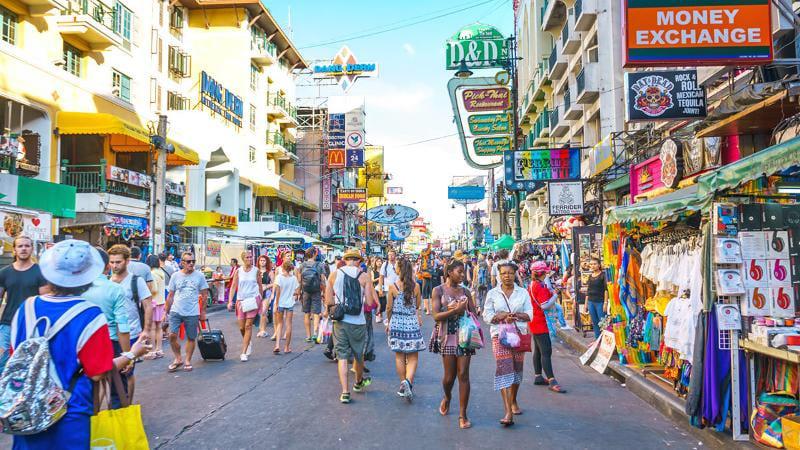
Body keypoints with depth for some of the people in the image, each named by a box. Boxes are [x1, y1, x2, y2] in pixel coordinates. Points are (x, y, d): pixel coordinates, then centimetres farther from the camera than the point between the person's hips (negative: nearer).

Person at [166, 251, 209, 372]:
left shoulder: (199, 276, 0)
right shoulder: (175, 276, 2)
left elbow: (204, 295, 6)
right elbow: (170, 296, 8)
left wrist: (203, 311, 4)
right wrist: (166, 312, 8)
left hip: (192, 313, 0)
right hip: (176, 311, 1)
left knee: (191, 338, 7)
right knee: (172, 335, -10)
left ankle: (187, 361, 23)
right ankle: (178, 359, 11)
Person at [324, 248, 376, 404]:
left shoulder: (334, 275, 0)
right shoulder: (364, 276, -6)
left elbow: (328, 301, 0)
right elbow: (369, 302, -8)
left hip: (340, 321, 1)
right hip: (358, 322, -1)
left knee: (342, 356, 7)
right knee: (359, 354, 19)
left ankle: (345, 392, 1)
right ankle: (359, 382, 41)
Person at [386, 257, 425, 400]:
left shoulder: (393, 286, -7)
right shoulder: (416, 286, -4)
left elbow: (389, 308, 0)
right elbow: (418, 306, 7)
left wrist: (389, 322, 15)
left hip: (397, 323, 0)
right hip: (412, 323, 0)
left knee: (399, 356, 12)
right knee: (413, 357, 3)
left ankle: (403, 384, 16)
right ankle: (408, 381, -18)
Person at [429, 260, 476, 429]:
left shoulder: (465, 291, 10)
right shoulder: (439, 290, 1)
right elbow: (436, 316, -9)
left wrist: (460, 310, -11)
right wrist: (456, 310, -18)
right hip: (447, 337, -2)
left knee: (463, 374, -3)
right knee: (449, 376, 3)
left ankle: (463, 414, 6)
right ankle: (447, 397, 38)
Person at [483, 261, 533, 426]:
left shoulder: (523, 293, 8)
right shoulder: (492, 293, 4)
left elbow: (529, 314, 4)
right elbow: (487, 315, -1)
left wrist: (516, 315, -15)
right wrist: (504, 316, -15)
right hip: (500, 335, -2)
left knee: (517, 369, 10)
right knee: (504, 368, -15)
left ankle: (513, 402, 35)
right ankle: (508, 412, -20)